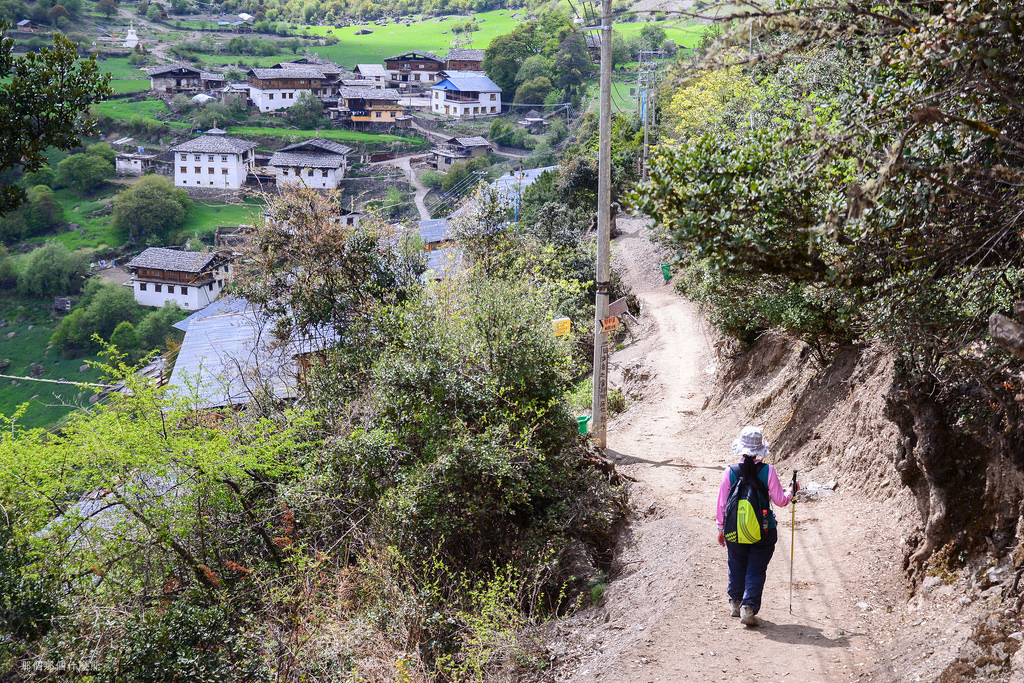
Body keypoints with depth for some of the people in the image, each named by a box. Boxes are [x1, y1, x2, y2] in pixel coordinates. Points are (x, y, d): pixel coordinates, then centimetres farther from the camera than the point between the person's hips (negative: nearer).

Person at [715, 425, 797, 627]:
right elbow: (780, 500, -5)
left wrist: (721, 528, 9)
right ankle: (749, 608, -3)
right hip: (763, 531, -1)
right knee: (756, 570, 6)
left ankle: (736, 603, 34)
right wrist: (792, 493, 16)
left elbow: (722, 504, -2)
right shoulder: (768, 471, -10)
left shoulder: (730, 472, -7)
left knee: (736, 567, 19)